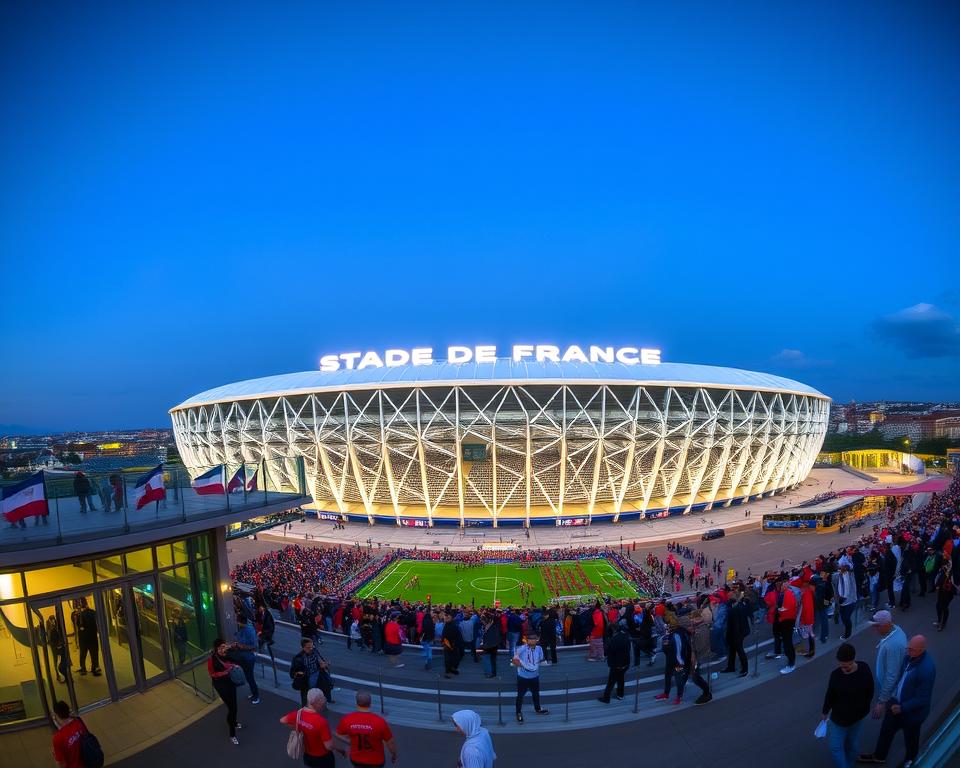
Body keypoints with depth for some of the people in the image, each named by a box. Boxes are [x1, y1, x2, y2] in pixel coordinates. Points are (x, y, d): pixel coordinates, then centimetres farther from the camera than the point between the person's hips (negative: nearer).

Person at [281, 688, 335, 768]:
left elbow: (282, 720, 3)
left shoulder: (298, 713, -18)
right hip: (322, 758, -5)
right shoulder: (321, 721, -37)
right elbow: (329, 746, -29)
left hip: (307, 755, 6)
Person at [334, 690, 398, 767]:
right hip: (375, 761, -2)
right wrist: (394, 755, 4)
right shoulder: (379, 722, -29)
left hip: (356, 759, 3)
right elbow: (390, 742, -17)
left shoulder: (346, 719, -22)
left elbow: (338, 735, -2)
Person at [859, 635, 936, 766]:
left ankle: (910, 757, 53)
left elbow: (923, 699, -26)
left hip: (912, 711, -6)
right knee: (886, 729, 21)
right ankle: (879, 756, 41)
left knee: (910, 736, 23)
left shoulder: (927, 669, -35)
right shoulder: (910, 655, -14)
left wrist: (902, 708, -21)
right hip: (897, 702, 6)